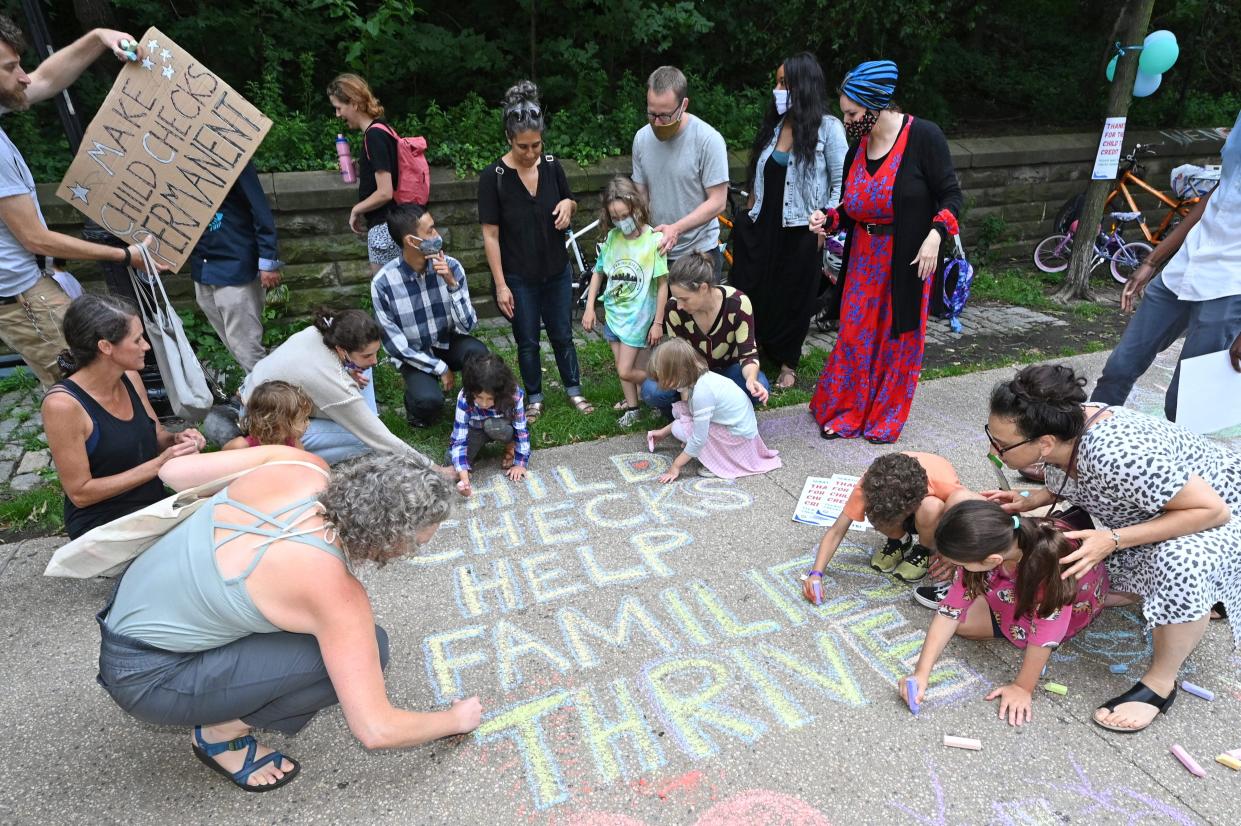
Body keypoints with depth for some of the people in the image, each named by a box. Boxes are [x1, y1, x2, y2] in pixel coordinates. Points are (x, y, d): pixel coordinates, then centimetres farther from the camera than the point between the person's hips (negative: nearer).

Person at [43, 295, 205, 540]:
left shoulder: (129, 377, 0)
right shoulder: (63, 404, -18)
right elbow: (79, 493, -15)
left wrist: (176, 439, -7)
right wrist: (158, 464, -19)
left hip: (153, 506, 7)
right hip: (101, 524, -7)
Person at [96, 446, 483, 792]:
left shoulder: (302, 467, -16)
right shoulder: (334, 591, -29)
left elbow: (174, 471, -3)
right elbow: (376, 730, -22)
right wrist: (455, 719, -4)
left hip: (131, 605, 8)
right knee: (363, 649, -15)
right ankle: (220, 731, 2)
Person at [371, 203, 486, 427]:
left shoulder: (451, 266, -15)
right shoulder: (383, 282, -21)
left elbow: (468, 325, -18)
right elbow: (394, 343, -15)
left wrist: (452, 284, -31)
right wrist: (440, 368, -17)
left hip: (449, 343, 2)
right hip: (414, 355, -2)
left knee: (477, 352, -31)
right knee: (428, 401, -30)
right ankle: (416, 403, 8)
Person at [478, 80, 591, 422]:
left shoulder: (552, 166, -3)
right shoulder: (493, 176, -14)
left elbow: (570, 205, 13)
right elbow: (490, 234, -12)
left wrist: (568, 204, -12)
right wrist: (500, 285, -14)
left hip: (557, 272, 3)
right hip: (519, 278, -3)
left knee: (562, 336, 14)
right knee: (527, 341, 11)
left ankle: (574, 390, 33)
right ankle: (534, 398, 29)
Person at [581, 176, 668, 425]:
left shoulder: (653, 239, -17)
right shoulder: (612, 237, -3)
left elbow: (662, 284, -13)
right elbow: (598, 272, 9)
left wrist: (658, 322, -10)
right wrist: (589, 308, 5)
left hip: (637, 315, -5)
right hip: (613, 312, 5)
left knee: (626, 371, -4)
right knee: (622, 367, 14)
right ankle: (632, 407, 33)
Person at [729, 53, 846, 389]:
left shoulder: (828, 127, -9)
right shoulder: (774, 125, 7)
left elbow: (841, 183, -8)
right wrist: (750, 216, 11)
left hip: (801, 232, -4)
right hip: (766, 226, 5)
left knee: (794, 297, 9)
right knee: (756, 292, 8)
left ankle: (788, 364, 27)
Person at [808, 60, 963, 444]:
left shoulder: (923, 136, -11)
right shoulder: (857, 149, 4)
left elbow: (950, 195, -9)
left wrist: (934, 236, -23)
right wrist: (828, 219, -7)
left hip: (909, 259, -4)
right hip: (865, 258, 5)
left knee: (899, 338, 6)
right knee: (855, 334, 5)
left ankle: (886, 418, 21)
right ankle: (844, 411, 19)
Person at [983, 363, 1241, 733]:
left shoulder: (1116, 456, -42)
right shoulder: (1062, 426, -19)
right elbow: (1067, 484, 4)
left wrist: (1113, 540, -38)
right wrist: (1028, 501, -13)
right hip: (1151, 508, 7)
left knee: (1180, 563, -38)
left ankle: (1160, 682, -15)